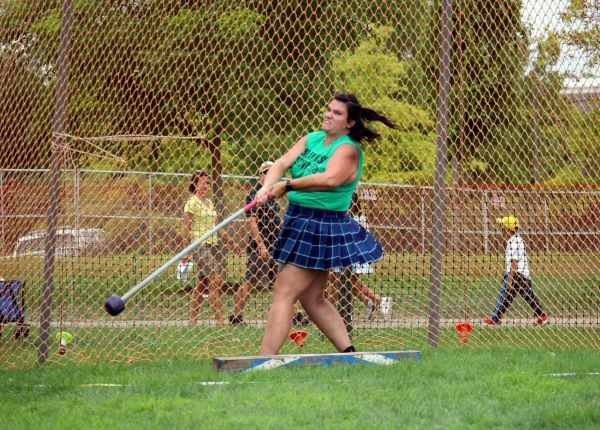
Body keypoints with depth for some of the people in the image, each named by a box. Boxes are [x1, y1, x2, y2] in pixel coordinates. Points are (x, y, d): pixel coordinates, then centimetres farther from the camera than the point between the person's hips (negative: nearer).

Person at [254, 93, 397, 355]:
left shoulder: (348, 149, -12)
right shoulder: (311, 139, 10)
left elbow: (331, 179, -32)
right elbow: (282, 164, -4)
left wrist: (289, 185, -30)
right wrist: (267, 186, -24)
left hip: (323, 227, -9)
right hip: (300, 222, 9)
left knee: (284, 293, -10)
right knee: (313, 299, 16)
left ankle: (265, 361, -10)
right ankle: (350, 354, 24)